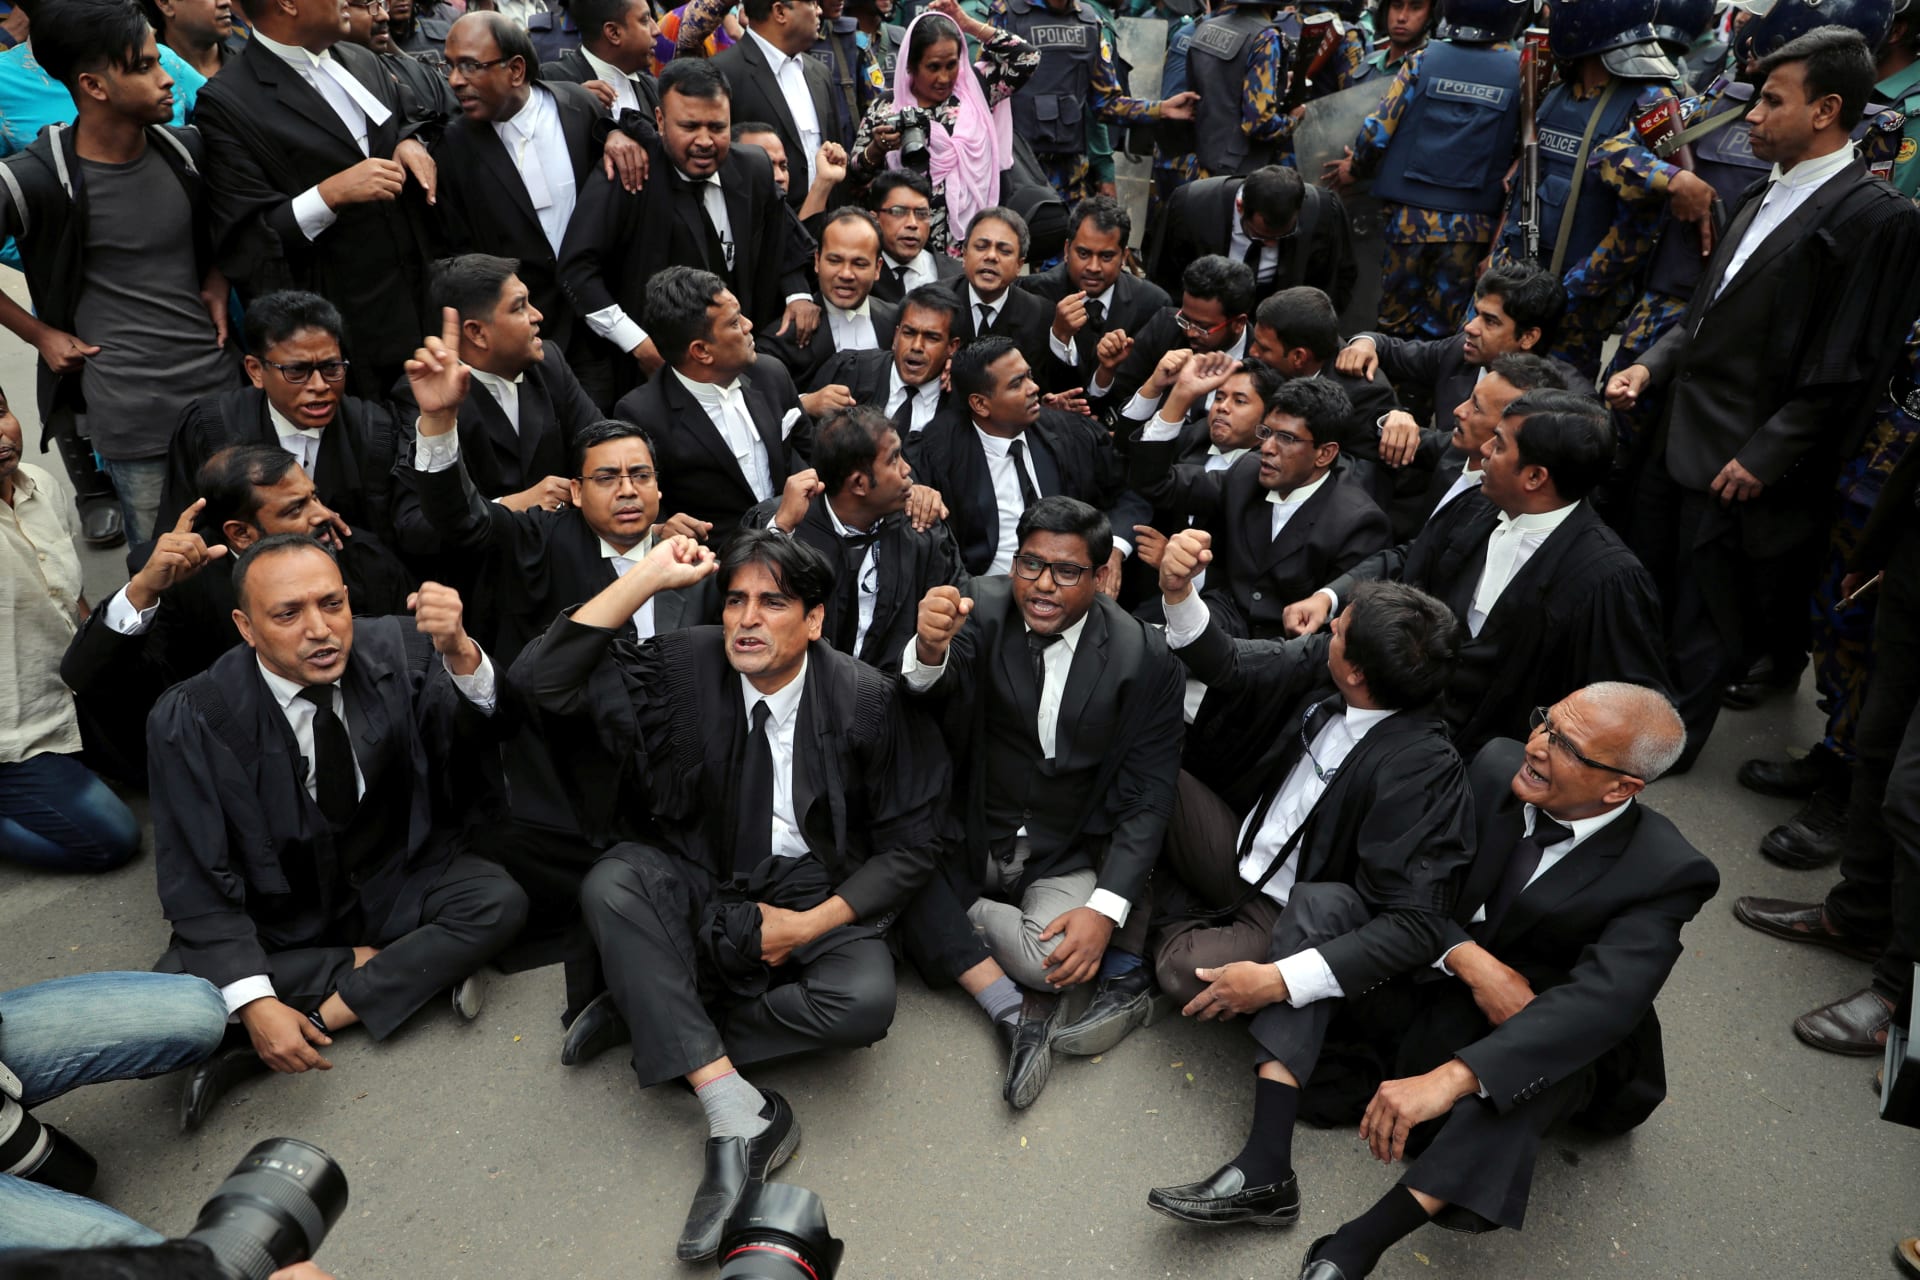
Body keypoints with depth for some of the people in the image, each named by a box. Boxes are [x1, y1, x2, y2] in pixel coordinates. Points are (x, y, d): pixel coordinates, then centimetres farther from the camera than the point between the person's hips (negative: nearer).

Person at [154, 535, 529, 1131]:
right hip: (276, 921, -1)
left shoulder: (395, 649, -14)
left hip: (398, 887, 1)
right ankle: (399, 968, -12)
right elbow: (195, 881, -16)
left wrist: (458, 651, -48)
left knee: (500, 902, -26)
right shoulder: (191, 720, -18)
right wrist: (254, 1002, -29)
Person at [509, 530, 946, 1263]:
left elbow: (908, 847, -5)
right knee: (613, 881, -29)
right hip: (702, 892, 2)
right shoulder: (684, 668, -7)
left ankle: (649, 1010, -12)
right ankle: (737, 1115, -29)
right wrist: (647, 578, -18)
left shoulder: (866, 700, -11)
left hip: (816, 900, -1)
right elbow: (541, 680, -14)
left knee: (864, 1000, -31)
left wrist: (807, 925, -14)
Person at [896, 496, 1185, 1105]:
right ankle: (1012, 1008, -12)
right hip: (970, 839, 3)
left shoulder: (1145, 659, -10)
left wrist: (1106, 909, -19)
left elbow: (1147, 796, -8)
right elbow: (930, 687, -25)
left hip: (1069, 858, -3)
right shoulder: (983, 608, -7)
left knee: (1050, 957, -31)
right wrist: (930, 650, -50)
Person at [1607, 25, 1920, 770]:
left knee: (1705, 622, 7)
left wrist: (1763, 457, -18)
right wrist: (1652, 366, 4)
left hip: (1740, 463, -8)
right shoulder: (1762, 203, 12)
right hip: (1678, 436, 8)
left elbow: (1846, 369, -17)